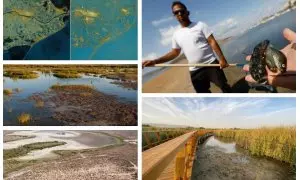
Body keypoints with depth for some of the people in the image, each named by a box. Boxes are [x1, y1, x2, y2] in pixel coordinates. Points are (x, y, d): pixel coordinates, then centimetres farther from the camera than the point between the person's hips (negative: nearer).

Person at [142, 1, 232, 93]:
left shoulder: (200, 25, -2)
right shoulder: (176, 34, 9)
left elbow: (212, 42, -6)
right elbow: (175, 52, 14)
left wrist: (222, 59, -16)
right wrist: (155, 61, 3)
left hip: (211, 64, -4)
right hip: (195, 71, 4)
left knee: (224, 87, 2)